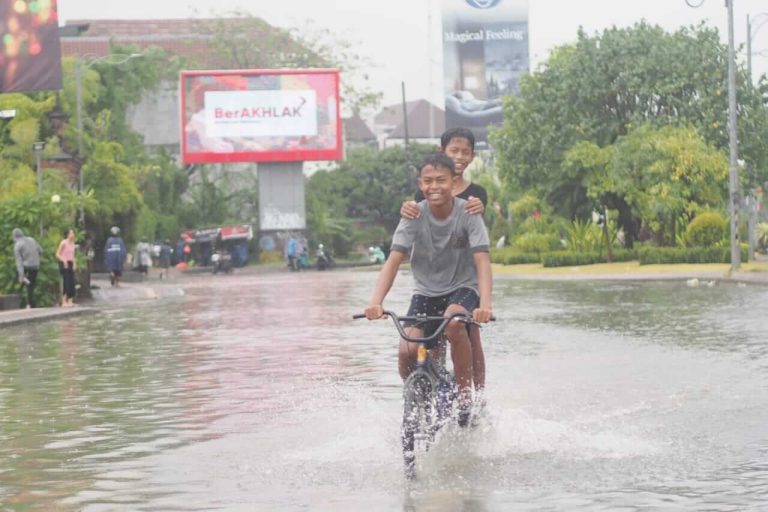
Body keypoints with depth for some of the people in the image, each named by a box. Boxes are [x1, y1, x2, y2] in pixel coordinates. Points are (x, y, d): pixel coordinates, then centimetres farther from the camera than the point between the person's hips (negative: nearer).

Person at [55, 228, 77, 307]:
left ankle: (70, 301, 8)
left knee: (72, 283, 3)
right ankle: (64, 302, -8)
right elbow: (58, 254, -9)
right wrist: (64, 261, -18)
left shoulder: (72, 243, 13)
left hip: (70, 264, 7)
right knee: (66, 282, -11)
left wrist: (74, 263, 9)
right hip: (64, 264, -7)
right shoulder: (63, 243, -9)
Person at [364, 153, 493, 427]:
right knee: (407, 352, -19)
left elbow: (482, 261, -24)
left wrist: (485, 304, -41)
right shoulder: (415, 216, -11)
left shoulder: (467, 213, -15)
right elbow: (394, 260, -20)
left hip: (462, 288, -2)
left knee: (453, 323, -36)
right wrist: (376, 301, -36)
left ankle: (465, 391, -18)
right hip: (426, 291, 2)